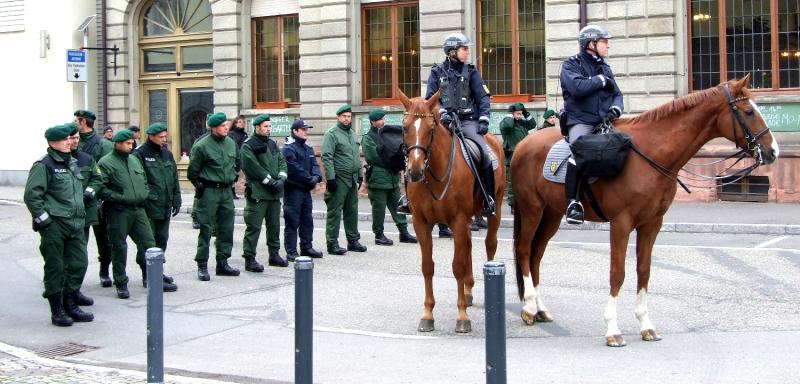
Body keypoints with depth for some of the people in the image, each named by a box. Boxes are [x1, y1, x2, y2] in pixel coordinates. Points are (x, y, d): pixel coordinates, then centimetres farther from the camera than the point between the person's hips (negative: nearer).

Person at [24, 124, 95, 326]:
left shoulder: (73, 163, 15)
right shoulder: (43, 166, -9)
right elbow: (31, 195, -13)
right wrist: (43, 219, -15)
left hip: (75, 224, 7)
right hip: (54, 226, -7)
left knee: (79, 264, 7)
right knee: (55, 268, 0)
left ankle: (70, 304, 21)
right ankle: (57, 311, 9)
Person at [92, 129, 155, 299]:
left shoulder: (134, 160, 16)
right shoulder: (106, 163, -7)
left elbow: (144, 181, 26)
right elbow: (99, 188, -15)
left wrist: (144, 195, 8)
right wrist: (120, 198, -18)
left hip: (138, 209, 6)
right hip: (118, 211, -6)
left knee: (148, 243, 4)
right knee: (119, 247, 1)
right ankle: (121, 284, 11)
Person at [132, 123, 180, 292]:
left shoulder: (167, 153, 14)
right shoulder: (141, 154, -8)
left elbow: (174, 178, 19)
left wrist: (176, 201, 16)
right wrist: (141, 200, -17)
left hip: (165, 207, 8)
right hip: (148, 207, -7)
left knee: (162, 240, 15)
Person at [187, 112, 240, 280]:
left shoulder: (231, 143, 7)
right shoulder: (202, 146, -12)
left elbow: (236, 163, 24)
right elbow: (193, 170, -5)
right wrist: (199, 185, -3)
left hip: (226, 191, 6)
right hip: (209, 192, -6)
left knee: (226, 228, 9)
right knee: (206, 228, -3)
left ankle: (222, 263, 20)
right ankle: (202, 265, 4)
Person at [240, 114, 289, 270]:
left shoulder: (272, 144, 16)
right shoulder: (248, 146, -7)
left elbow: (282, 161, 13)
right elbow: (253, 168, -15)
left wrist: (281, 179, -5)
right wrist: (270, 181, -15)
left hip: (274, 193, 8)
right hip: (257, 192, -7)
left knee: (274, 225, 15)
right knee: (253, 227, -7)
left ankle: (274, 255, 26)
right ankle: (249, 259, -3)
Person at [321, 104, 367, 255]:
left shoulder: (352, 133, 16)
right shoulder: (332, 134, -9)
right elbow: (326, 157, -15)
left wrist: (360, 174, 18)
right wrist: (330, 178, -21)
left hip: (352, 179, 8)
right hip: (339, 179, -8)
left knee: (352, 211, 13)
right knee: (334, 212, -4)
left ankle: (353, 240, 22)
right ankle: (332, 244, -1)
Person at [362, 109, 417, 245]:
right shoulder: (368, 138, -6)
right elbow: (376, 157, -15)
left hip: (393, 179, 7)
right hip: (378, 179, -7)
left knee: (398, 207, 10)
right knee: (379, 209, 0)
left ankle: (404, 232, 16)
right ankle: (379, 236, 9)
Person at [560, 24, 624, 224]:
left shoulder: (605, 68, 22)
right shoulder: (572, 64, 2)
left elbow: (617, 94, 21)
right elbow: (577, 87, -16)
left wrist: (615, 108, -1)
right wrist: (601, 80, -3)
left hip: (604, 121, 6)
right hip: (581, 121, -6)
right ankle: (573, 202, -28)